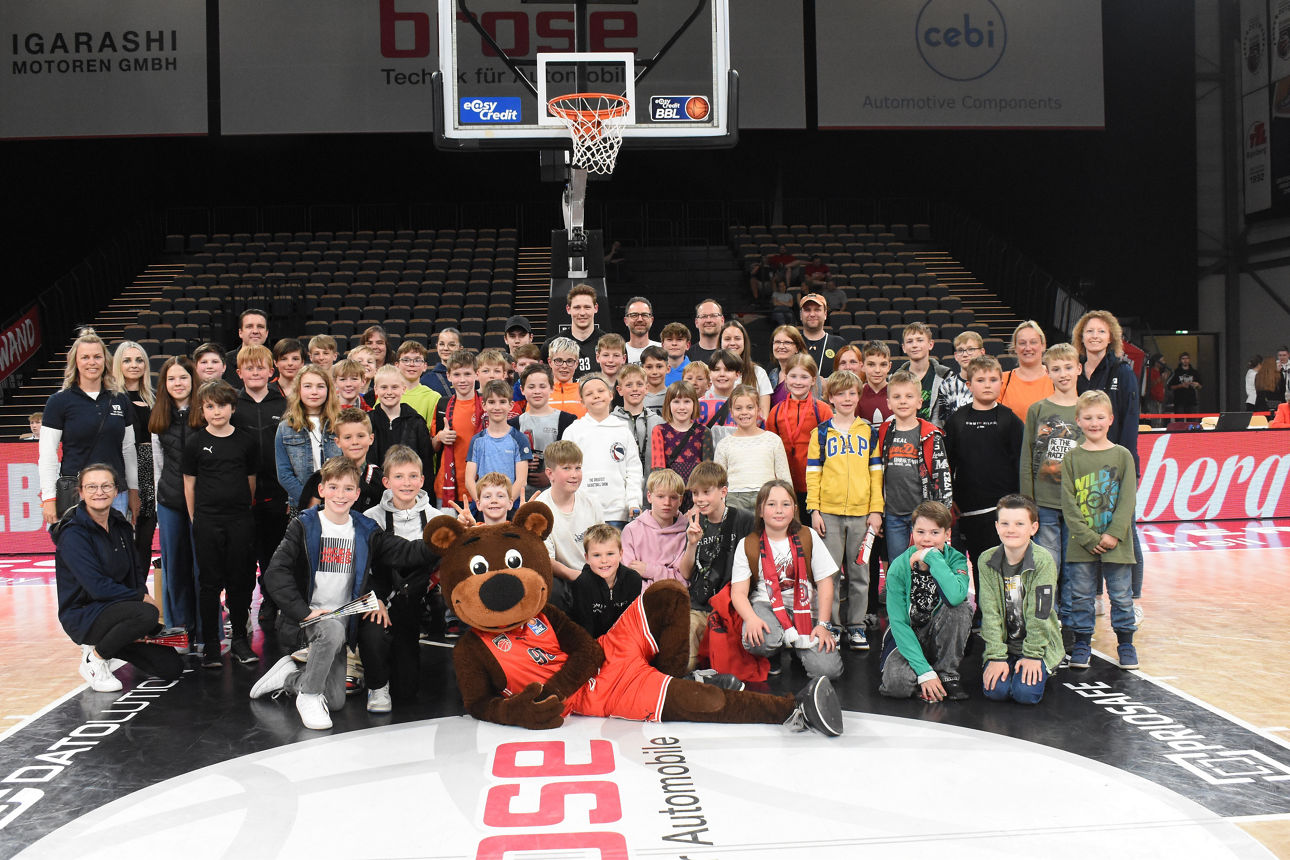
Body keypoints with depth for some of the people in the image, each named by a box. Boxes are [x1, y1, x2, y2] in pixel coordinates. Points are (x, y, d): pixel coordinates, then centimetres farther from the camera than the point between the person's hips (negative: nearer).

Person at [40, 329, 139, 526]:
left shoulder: (120, 400, 10)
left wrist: (133, 491, 15)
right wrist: (48, 499, -6)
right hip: (74, 494, -3)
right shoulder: (59, 401, 0)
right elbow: (47, 455, -1)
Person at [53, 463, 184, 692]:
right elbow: (97, 586, -22)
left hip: (117, 608, 7)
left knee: (172, 667, -4)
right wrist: (142, 598, -17)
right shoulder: (72, 534, -15)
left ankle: (109, 644, 16)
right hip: (83, 616, -7)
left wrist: (143, 595, -5)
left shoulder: (120, 525, 6)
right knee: (148, 614, -35)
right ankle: (94, 658, -11)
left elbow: (137, 571, 12)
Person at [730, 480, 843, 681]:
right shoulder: (748, 545, 2)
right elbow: (739, 592, -3)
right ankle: (775, 651, 3)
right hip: (765, 605, -1)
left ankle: (795, 647, 14)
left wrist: (823, 624, -8)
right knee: (758, 640, -37)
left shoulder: (808, 537, 4)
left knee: (828, 669, -20)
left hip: (805, 607, 1)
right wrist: (751, 619, -24)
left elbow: (825, 583, 2)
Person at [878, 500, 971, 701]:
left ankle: (947, 673, -11)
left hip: (942, 637, 1)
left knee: (959, 607, -30)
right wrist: (924, 671, -26)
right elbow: (899, 623, -18)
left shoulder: (956, 560, -12)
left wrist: (932, 556, -29)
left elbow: (956, 596, -37)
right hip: (907, 637, -1)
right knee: (897, 684, -30)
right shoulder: (899, 567, -14)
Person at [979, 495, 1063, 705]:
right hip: (1002, 643, 2)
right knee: (995, 691, -17)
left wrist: (1032, 656, -15)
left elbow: (1040, 612, -16)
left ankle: (1040, 670, 13)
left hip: (1037, 643, -2)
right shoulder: (987, 560, -7)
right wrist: (997, 656, -14)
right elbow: (990, 612, -9)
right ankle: (1007, 666, 16)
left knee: (1026, 693, -20)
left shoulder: (1043, 560, -16)